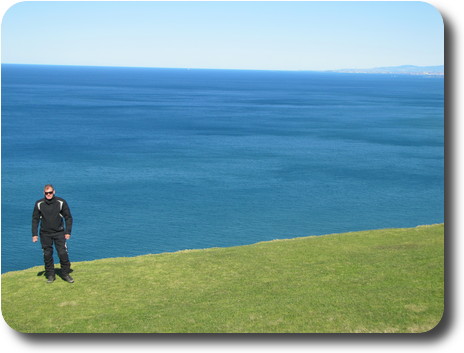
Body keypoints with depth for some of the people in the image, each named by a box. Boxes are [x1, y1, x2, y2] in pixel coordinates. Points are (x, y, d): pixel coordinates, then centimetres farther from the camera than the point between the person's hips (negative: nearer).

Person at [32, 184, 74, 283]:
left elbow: (68, 218, 2)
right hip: (45, 234, 1)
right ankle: (50, 275, 16)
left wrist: (68, 232, -4)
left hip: (59, 233, -1)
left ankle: (65, 274, 8)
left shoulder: (61, 202, -4)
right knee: (47, 255, 4)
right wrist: (34, 234, 2)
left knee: (63, 254, -6)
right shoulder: (39, 204, 0)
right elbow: (35, 219, 8)